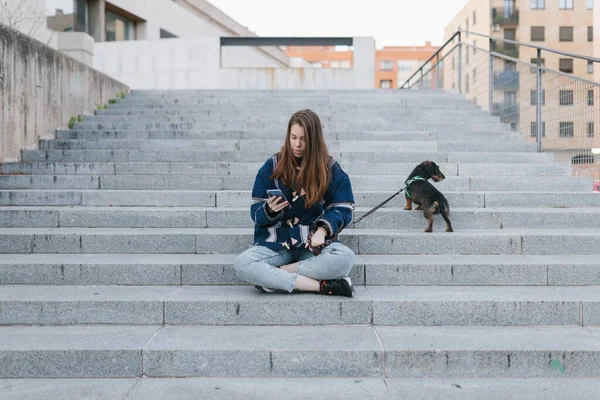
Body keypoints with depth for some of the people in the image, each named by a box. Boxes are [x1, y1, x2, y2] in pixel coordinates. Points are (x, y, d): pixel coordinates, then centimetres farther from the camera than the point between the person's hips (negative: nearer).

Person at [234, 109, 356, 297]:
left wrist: (322, 229, -15)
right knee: (242, 264, -30)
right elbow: (256, 214, 4)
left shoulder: (330, 168, 4)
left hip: (313, 242, 0)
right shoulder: (273, 165, 4)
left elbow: (343, 209, 5)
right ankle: (321, 286, -30)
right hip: (275, 242, 0)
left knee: (345, 257, -32)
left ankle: (272, 277, -24)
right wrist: (269, 210, -21)